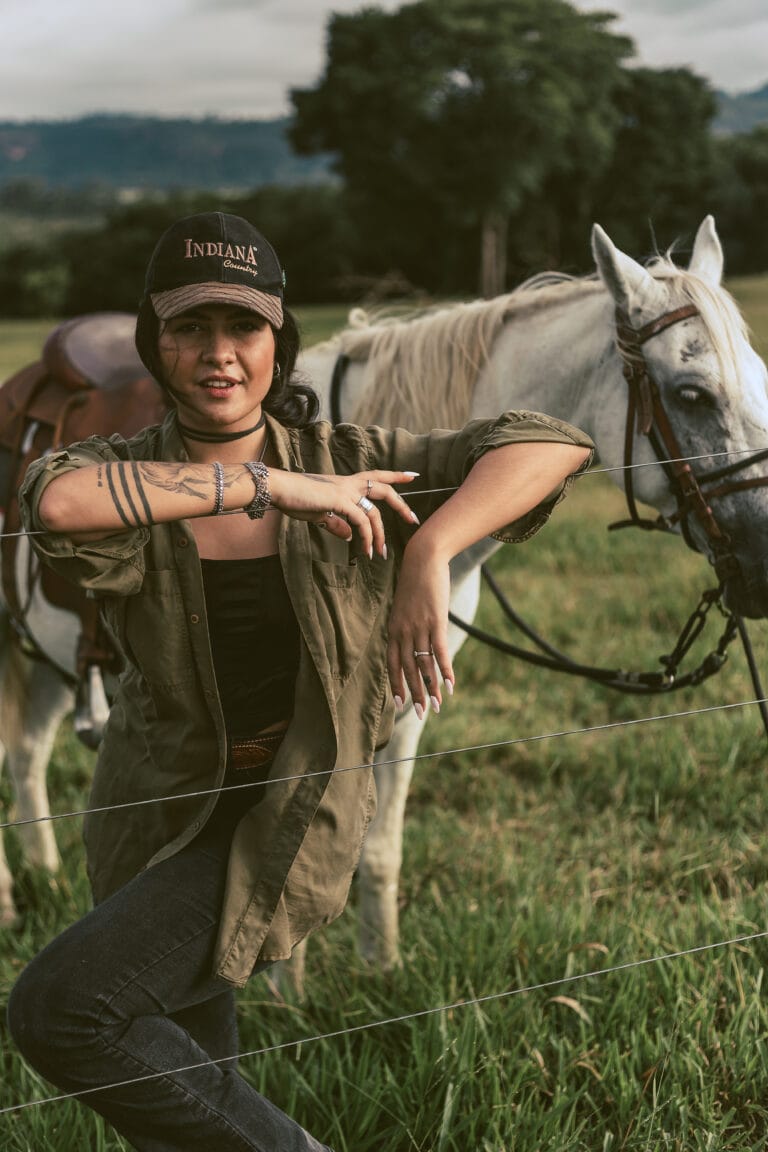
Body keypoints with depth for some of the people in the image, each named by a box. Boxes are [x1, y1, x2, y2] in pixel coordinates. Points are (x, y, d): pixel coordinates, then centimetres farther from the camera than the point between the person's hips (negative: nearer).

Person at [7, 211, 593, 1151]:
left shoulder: (342, 463, -12)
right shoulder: (125, 479, -13)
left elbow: (549, 442, -18)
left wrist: (429, 554, -32)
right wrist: (273, 486, -37)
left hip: (288, 823, -3)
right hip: (158, 815, 4)